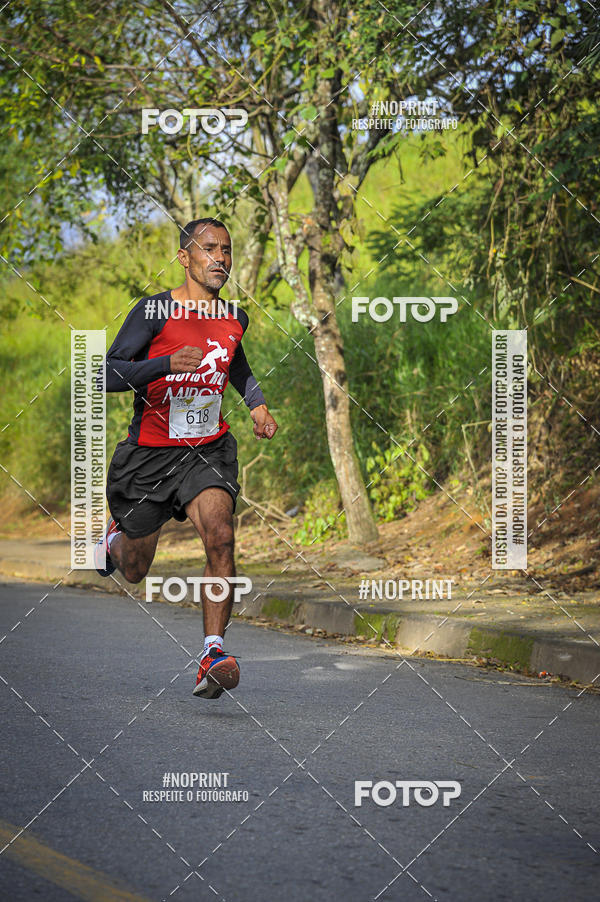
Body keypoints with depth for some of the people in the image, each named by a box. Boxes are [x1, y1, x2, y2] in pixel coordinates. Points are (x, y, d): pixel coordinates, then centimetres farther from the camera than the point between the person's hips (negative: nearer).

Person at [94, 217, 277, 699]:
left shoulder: (234, 318, 3)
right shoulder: (155, 311, -13)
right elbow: (107, 374, -20)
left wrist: (257, 404, 10)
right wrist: (168, 363, -34)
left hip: (208, 450, 2)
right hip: (148, 454, -2)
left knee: (220, 536, -26)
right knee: (134, 571, 13)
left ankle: (213, 654, -26)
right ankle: (114, 536, 50)